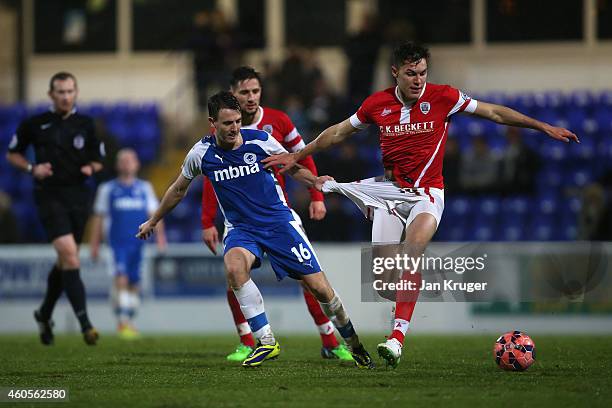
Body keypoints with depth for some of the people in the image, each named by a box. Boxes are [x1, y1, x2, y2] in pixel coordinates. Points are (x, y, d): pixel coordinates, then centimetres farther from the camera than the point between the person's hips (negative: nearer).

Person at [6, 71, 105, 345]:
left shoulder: (86, 125, 8)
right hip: (49, 196, -4)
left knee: (65, 261, 12)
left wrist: (90, 168, -7)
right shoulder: (35, 125, 2)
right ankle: (84, 323, -24)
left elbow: (98, 161, 15)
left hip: (78, 196, 4)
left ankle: (44, 314, 35)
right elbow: (12, 154, 12)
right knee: (69, 254, -19)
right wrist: (32, 169, -6)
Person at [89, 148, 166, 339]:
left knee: (134, 283, 6)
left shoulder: (145, 188, 13)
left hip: (138, 242, 3)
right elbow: (98, 217, 10)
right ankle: (122, 322, -23)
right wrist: (94, 244, 7)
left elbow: (154, 213, 11)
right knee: (121, 278, -18)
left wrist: (160, 235, -3)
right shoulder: (107, 189, 8)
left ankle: (129, 321, 17)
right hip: (117, 242, -3)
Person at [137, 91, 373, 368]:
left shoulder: (261, 141, -8)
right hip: (240, 228, 0)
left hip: (278, 220, 0)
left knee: (318, 286, -7)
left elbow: (292, 167, 8)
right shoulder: (202, 153, -4)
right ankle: (267, 343, -26)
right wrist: (153, 221, 24)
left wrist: (314, 181, -13)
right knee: (234, 266, -35)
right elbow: (178, 190, 14)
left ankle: (353, 342, 19)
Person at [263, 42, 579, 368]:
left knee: (412, 252, -29)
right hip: (390, 191, 3)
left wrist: (544, 127, 1)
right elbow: (338, 133, 17)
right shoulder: (376, 104, 1)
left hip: (427, 192, -3)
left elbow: (495, 113, 3)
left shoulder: (443, 97, -5)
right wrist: (297, 156, 22)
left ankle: (398, 336, -34)